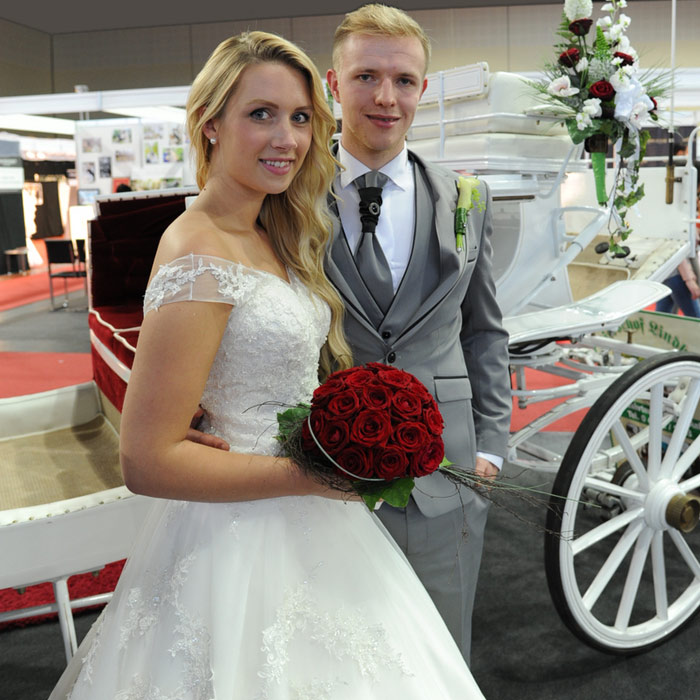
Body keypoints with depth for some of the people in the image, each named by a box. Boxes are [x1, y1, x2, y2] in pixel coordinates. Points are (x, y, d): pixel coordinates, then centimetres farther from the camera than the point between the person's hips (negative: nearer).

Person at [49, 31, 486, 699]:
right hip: (245, 539, -9)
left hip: (300, 523, 9)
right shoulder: (199, 257, -23)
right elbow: (147, 461, -25)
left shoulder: (269, 237, 5)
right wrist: (311, 475, -21)